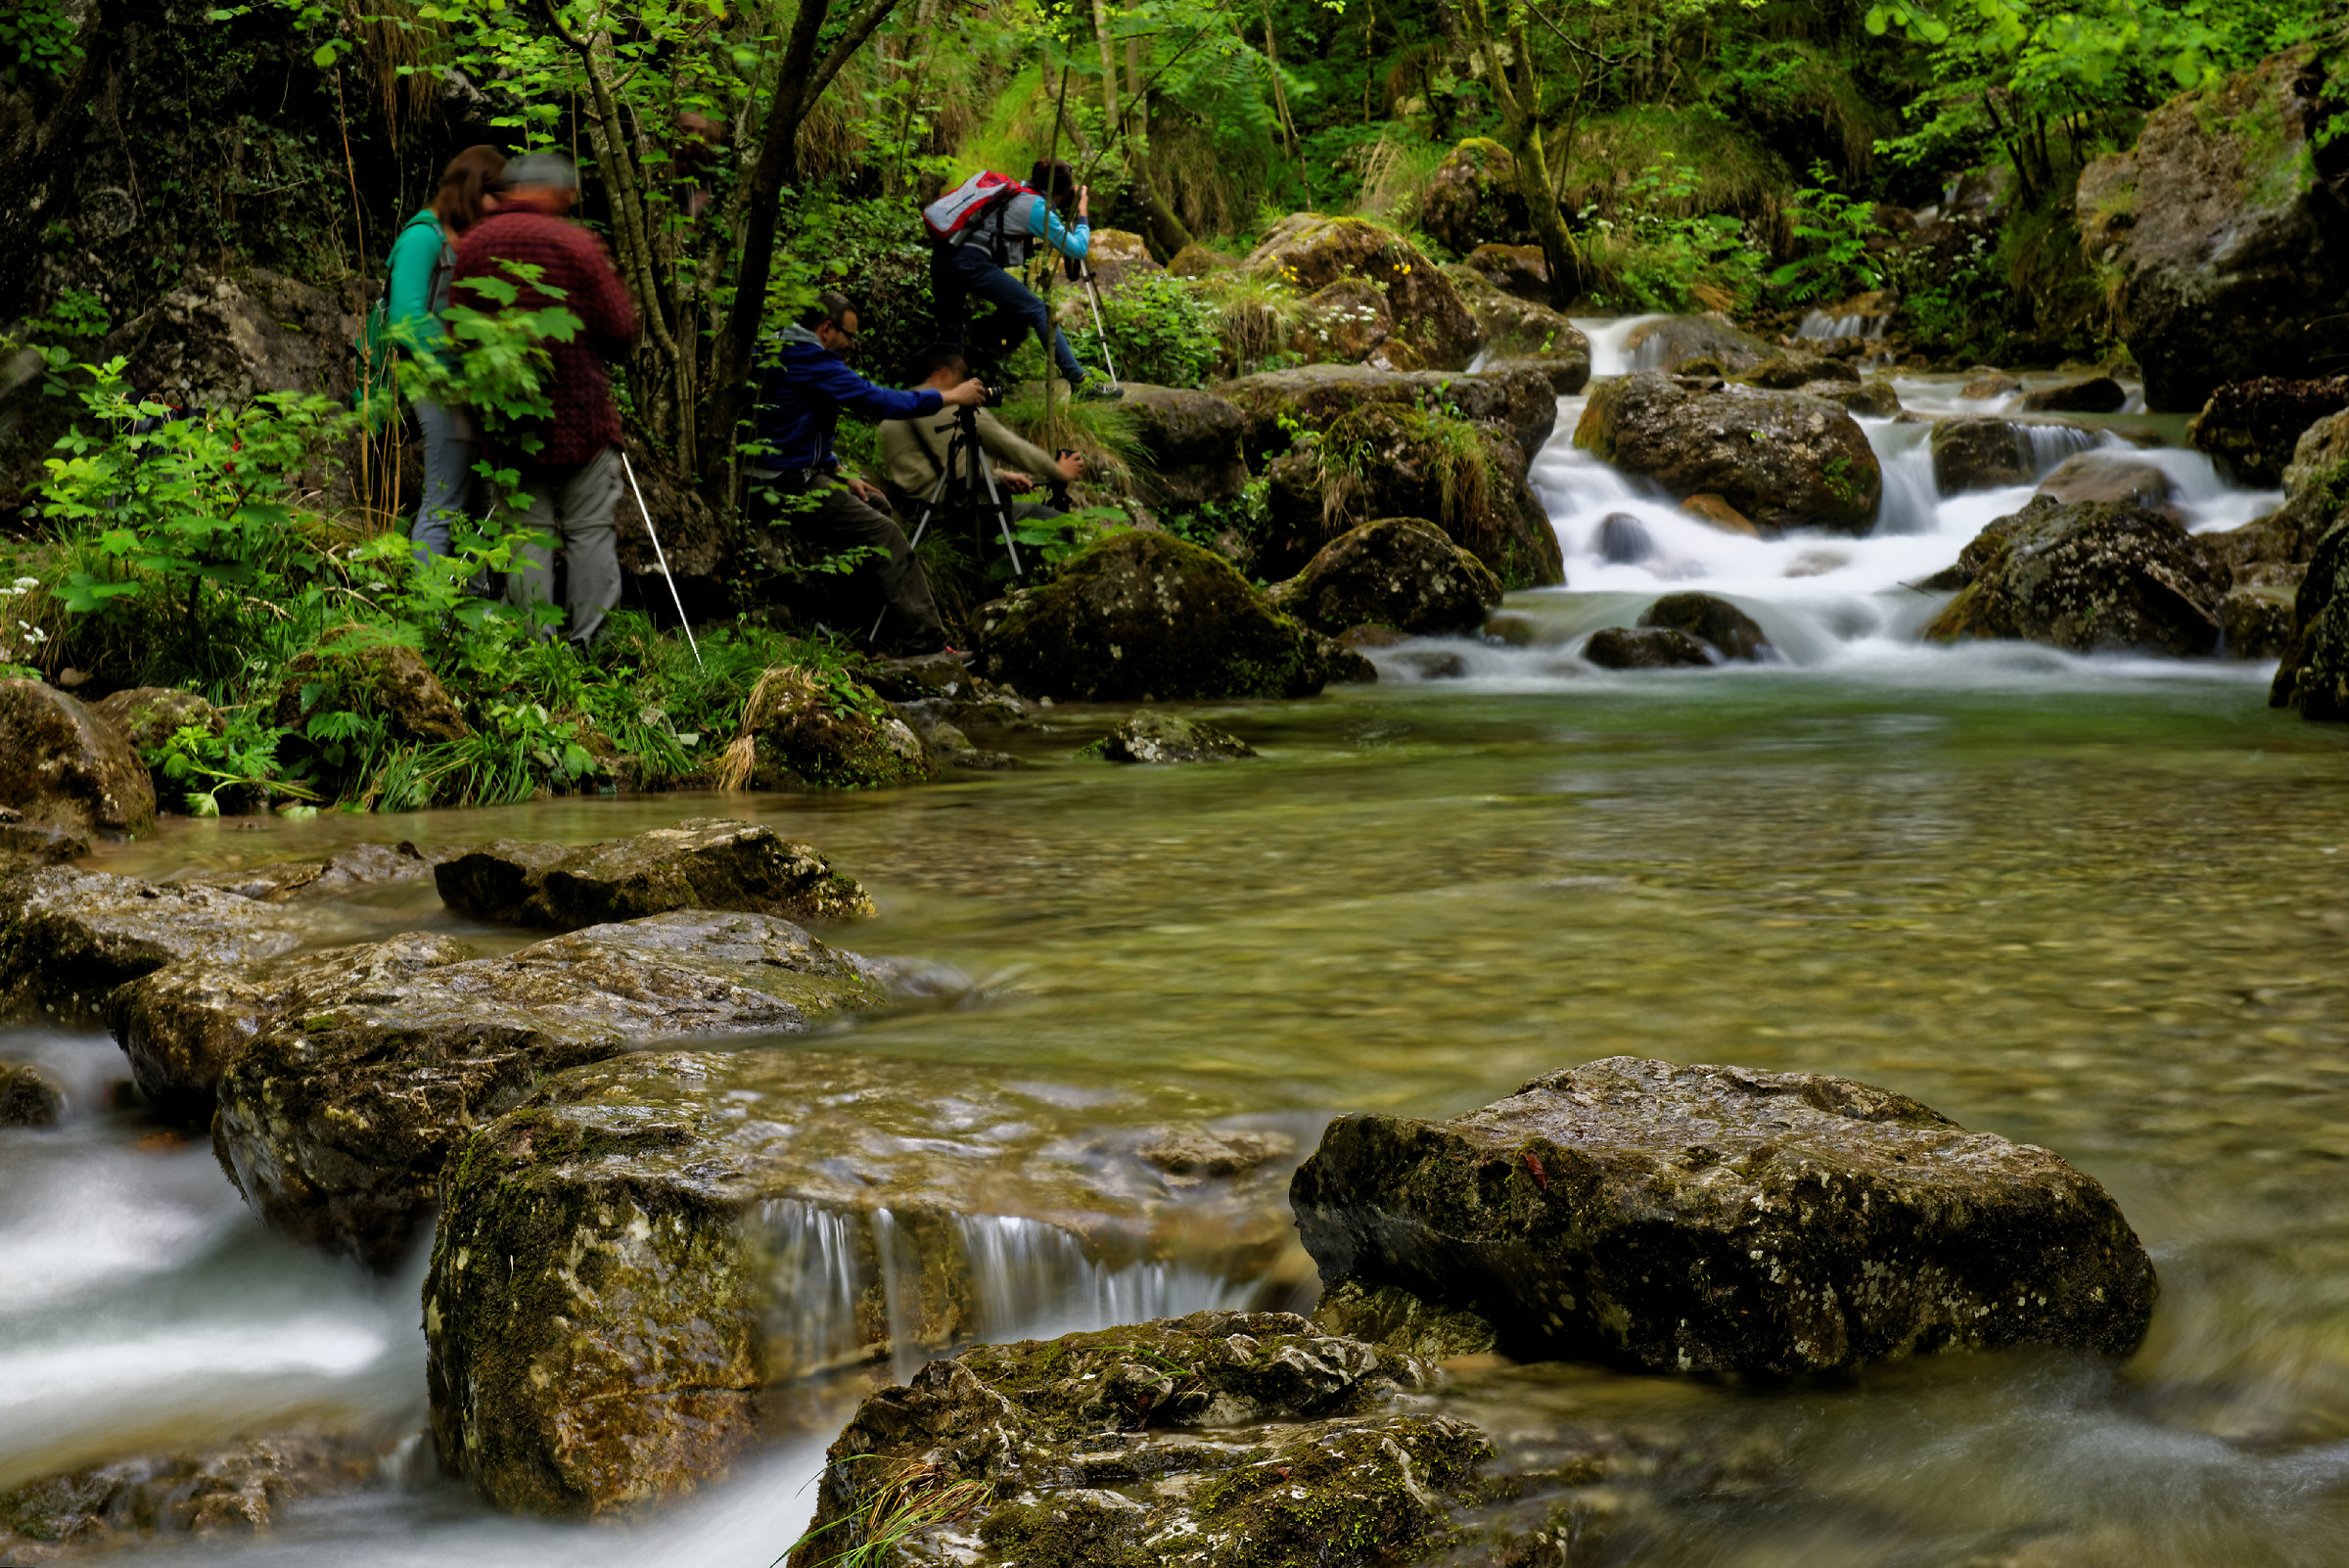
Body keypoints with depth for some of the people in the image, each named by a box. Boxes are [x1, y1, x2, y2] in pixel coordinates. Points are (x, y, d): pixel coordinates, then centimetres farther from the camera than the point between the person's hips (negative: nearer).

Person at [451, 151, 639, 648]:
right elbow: (621, 331, -7)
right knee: (589, 530, 4)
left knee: (527, 533, 8)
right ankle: (588, 641, 2)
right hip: (579, 416, -3)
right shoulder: (577, 244, -8)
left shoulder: (473, 245, 2)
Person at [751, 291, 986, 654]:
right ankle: (925, 644, -18)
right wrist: (951, 396, -11)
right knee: (884, 534, -15)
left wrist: (842, 476, 15)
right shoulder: (809, 359, -16)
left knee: (879, 506, 20)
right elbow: (876, 401, -19)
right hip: (791, 486, -11)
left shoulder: (785, 353, 18)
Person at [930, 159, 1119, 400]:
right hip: (972, 262, -8)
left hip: (940, 257, 8)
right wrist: (1082, 214, 15)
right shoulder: (1038, 208, -1)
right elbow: (1078, 250, 3)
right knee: (1039, 312, -1)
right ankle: (1080, 381, -2)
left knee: (951, 341, 15)